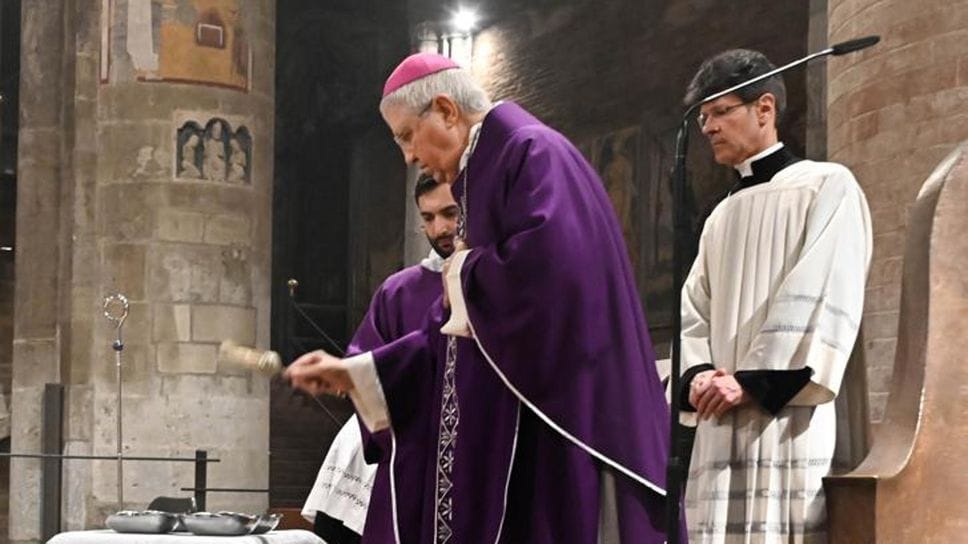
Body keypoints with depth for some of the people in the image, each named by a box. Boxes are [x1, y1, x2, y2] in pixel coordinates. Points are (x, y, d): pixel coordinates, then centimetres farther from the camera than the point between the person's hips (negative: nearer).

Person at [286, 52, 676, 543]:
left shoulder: (530, 153, -7)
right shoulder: (483, 178, 21)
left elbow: (552, 260, -27)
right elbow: (454, 333, 21)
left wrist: (466, 275, -8)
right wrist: (358, 372, 17)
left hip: (553, 412, -10)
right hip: (503, 430, 10)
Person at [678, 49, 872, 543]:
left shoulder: (826, 187, 4)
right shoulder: (720, 219, 24)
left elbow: (823, 299, -8)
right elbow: (694, 316, 16)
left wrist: (753, 382, -14)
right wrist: (698, 376, -5)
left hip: (789, 416, -6)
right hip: (721, 425, 6)